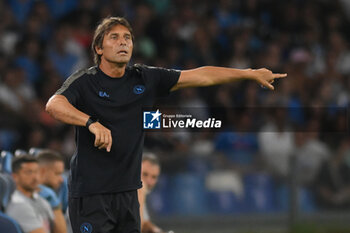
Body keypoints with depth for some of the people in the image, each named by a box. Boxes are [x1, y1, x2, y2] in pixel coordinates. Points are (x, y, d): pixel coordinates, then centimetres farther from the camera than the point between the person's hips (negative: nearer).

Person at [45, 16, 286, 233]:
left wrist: (251, 74, 13)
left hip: (127, 191, 6)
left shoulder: (145, 78, 8)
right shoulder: (84, 82, -6)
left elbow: (202, 76, 12)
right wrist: (92, 123, -41)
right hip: (90, 193, -6)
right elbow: (54, 105, -26)